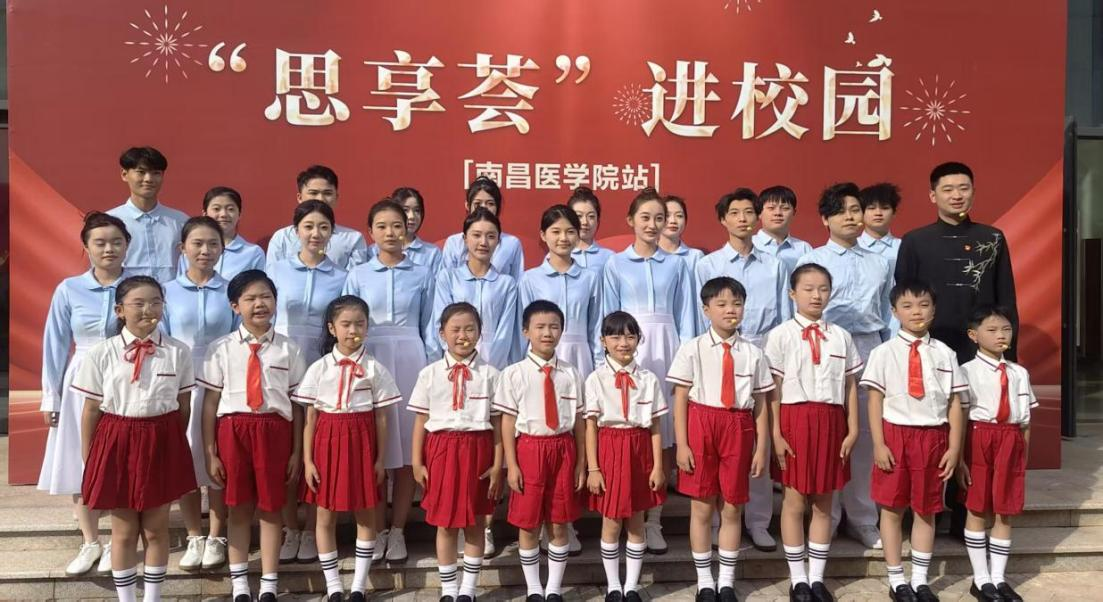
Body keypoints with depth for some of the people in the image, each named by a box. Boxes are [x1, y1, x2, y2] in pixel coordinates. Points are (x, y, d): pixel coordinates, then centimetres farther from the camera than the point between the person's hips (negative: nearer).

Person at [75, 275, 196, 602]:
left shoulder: (178, 351, -3)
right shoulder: (101, 353, -4)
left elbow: (183, 407, 4)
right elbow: (91, 409, 1)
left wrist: (176, 446, 8)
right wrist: (88, 459, 5)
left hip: (162, 442, 1)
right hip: (117, 441, 0)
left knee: (155, 528, 12)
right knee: (124, 530, 11)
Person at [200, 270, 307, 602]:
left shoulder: (288, 349, 1)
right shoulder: (221, 348, 0)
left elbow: (296, 403, 2)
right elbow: (210, 403, 1)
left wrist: (296, 451, 2)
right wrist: (210, 453, 0)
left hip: (275, 430, 0)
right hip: (233, 430, 0)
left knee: (271, 507, 9)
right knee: (238, 507, 10)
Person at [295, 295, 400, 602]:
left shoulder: (374, 369, -3)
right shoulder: (319, 368, -2)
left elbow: (381, 418, -1)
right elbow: (310, 418, 0)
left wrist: (380, 459, -2)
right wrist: (308, 460, -4)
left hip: (361, 442, 0)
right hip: (328, 442, 0)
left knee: (365, 516, 8)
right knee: (325, 517, 7)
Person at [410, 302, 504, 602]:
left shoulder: (490, 374, -2)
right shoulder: (430, 374, 2)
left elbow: (498, 422, -2)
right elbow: (421, 420, 3)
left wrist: (497, 464, -4)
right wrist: (417, 462, 0)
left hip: (477, 450, -1)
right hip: (441, 450, 1)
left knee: (476, 523, 10)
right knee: (444, 523, 9)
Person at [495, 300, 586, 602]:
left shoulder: (570, 374, 2)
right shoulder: (514, 374, -4)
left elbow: (578, 421, 6)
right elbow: (508, 421, -4)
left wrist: (580, 463, 6)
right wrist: (511, 465, -6)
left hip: (563, 450, 2)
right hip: (530, 449, -2)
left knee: (559, 524, 11)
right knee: (528, 525, 8)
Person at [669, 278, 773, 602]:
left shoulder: (753, 353, 3)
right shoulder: (693, 349, -3)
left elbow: (760, 404, 5)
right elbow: (680, 398, -3)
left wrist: (761, 448, 4)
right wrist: (681, 444, -7)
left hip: (738, 429, 2)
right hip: (701, 426, -1)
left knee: (732, 509, 10)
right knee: (701, 508, 7)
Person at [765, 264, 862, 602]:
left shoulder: (840, 336, 7)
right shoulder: (781, 335, -3)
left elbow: (851, 386, 8)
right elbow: (773, 388, -6)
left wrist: (852, 430, 2)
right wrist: (776, 434, -10)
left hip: (830, 421, 3)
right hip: (795, 419, -3)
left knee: (824, 503, 10)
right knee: (794, 501, 4)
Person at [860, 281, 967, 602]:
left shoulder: (944, 353, 3)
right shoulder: (885, 352, -3)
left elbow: (955, 403, 4)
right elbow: (875, 400, -4)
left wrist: (954, 447, 0)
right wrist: (878, 444, -9)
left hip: (933, 437, 2)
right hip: (895, 434, -2)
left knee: (926, 509, 11)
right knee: (892, 508, 6)